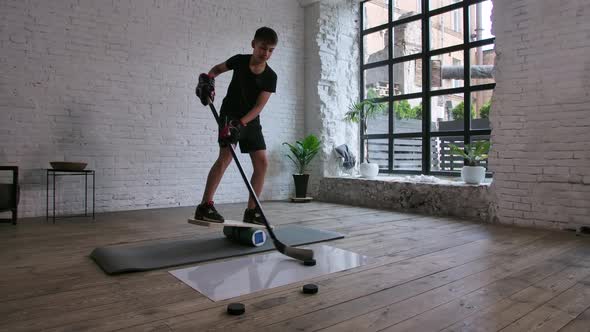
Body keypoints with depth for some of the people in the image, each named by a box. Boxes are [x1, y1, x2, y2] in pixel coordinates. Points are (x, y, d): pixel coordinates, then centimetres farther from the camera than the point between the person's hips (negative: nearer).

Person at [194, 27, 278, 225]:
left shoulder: (270, 76, -7)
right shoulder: (239, 60, -7)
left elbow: (259, 106, -15)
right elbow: (218, 68, 12)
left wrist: (241, 123, -28)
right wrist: (208, 79, -10)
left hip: (251, 120, 4)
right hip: (230, 115, -3)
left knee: (262, 162, -4)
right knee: (226, 155, -23)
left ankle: (251, 211, 5)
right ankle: (205, 206, -21)